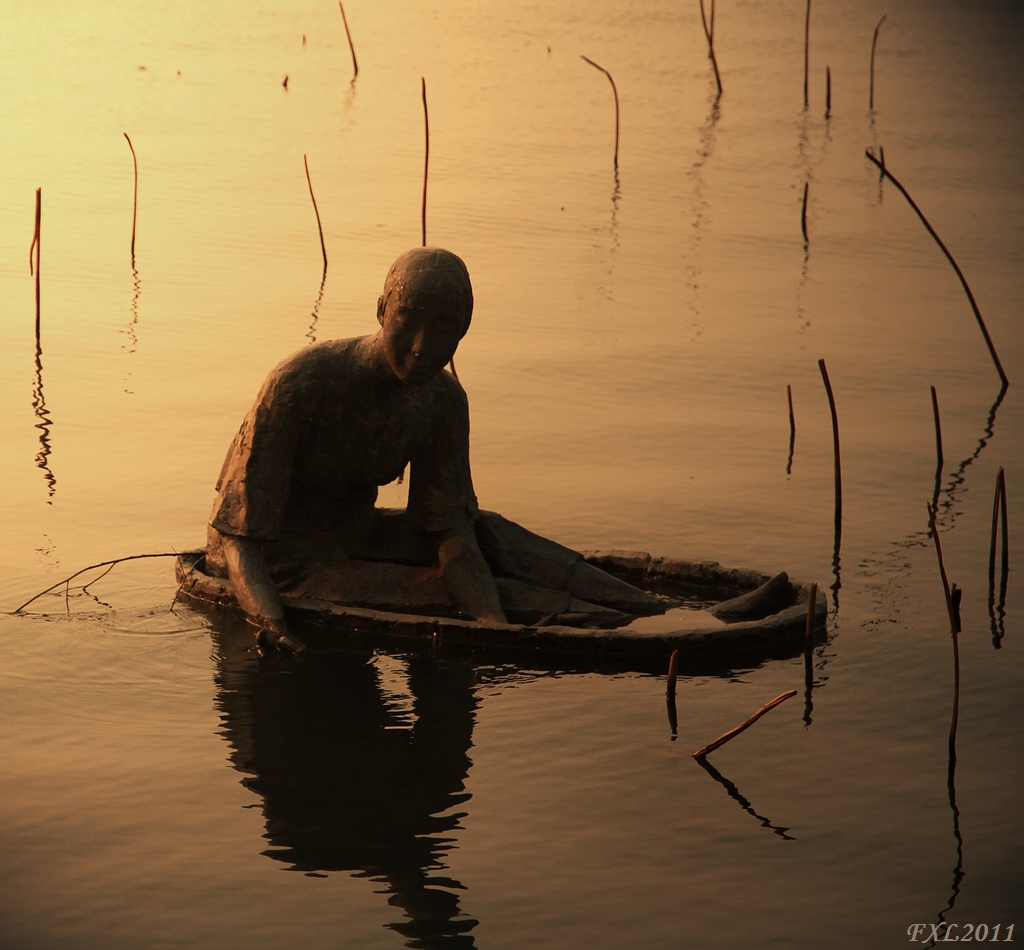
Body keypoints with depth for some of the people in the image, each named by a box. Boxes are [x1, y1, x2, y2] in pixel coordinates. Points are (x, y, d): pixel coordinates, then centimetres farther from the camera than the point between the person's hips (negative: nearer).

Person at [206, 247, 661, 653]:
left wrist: (499, 626, -33)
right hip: (273, 559, -6)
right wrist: (271, 623, -47)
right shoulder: (300, 383, -28)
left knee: (487, 534, -15)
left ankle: (644, 606, -22)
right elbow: (239, 535, -27)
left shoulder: (443, 402, -9)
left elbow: (448, 527, -14)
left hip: (348, 535, 6)